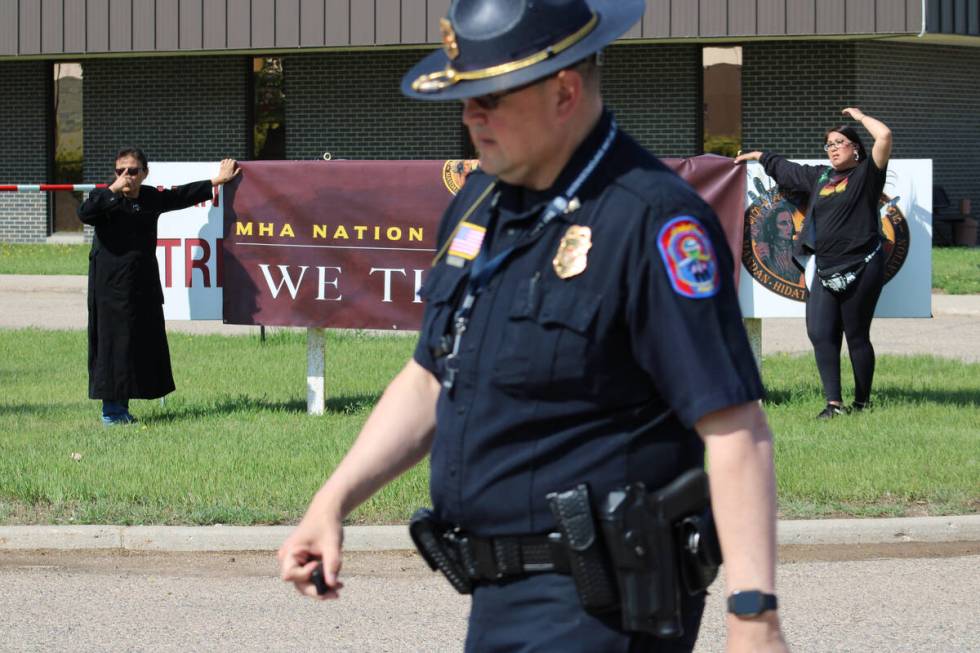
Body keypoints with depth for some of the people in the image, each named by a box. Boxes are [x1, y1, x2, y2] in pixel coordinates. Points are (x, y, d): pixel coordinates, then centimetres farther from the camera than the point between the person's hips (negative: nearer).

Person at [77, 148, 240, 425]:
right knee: (111, 344, -5)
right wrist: (113, 190, -25)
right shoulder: (105, 199, -5)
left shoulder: (152, 198, 10)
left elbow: (183, 195, 25)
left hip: (144, 287, 6)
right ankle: (110, 409, 1)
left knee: (144, 344, 7)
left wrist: (216, 181, 29)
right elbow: (85, 213, -24)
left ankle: (121, 406, 15)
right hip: (110, 288, -6)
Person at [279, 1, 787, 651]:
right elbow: (432, 379, 23)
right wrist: (332, 501, 12)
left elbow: (735, 431, -20)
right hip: (502, 595, 9)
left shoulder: (652, 217, -16)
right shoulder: (481, 202, 12)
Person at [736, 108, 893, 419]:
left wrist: (860, 116, 2)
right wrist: (756, 156, 45)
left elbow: (885, 136, -14)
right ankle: (834, 403, -3)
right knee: (821, 334, -5)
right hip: (826, 272, 6)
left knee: (856, 336, 0)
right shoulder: (818, 176, 17)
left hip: (861, 269, -6)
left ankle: (862, 401, 13)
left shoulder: (866, 173, -1)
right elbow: (782, 168, 35)